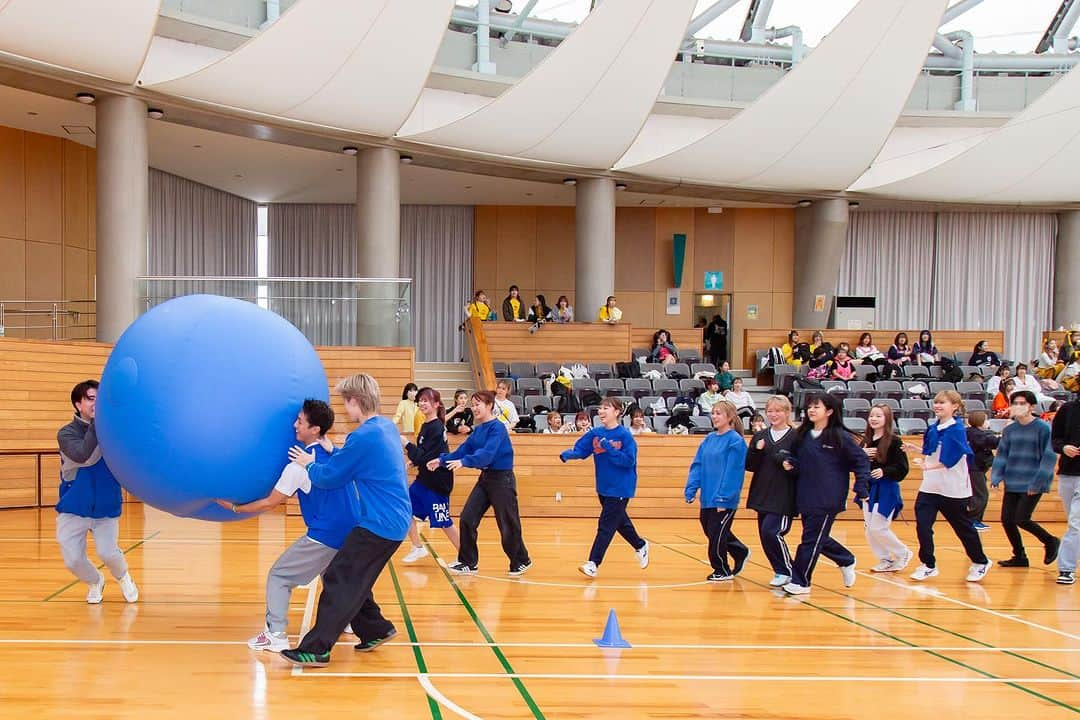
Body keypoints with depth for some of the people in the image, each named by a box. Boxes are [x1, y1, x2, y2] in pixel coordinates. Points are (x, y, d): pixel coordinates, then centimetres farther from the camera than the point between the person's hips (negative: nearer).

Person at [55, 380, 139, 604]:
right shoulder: (67, 433, -11)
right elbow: (85, 457, -30)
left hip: (106, 508, 0)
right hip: (73, 510, 0)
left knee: (108, 552, -15)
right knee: (73, 560, -2)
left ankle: (123, 576, 20)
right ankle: (95, 582, 33)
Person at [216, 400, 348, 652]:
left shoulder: (300, 466, -12)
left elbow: (270, 503, -5)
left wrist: (234, 507, 8)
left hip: (325, 536, -7)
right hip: (352, 533, 7)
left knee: (279, 575, 6)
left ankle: (276, 634, -1)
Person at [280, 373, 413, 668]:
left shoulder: (363, 437, -19)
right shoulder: (387, 427, 9)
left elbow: (329, 478, -9)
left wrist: (310, 465, 8)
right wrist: (335, 453, 16)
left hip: (380, 524, -9)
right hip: (395, 520, 9)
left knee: (339, 581, -7)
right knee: (353, 579, 19)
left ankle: (316, 649, -6)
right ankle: (376, 629, 26)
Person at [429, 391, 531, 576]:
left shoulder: (497, 427, -17)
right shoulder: (478, 429, 7)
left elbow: (488, 453, -29)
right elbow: (463, 449, 9)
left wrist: (464, 462, -40)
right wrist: (442, 460, -1)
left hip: (502, 479, -8)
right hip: (485, 478, 8)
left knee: (508, 524, 2)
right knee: (467, 519, 1)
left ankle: (521, 561, 22)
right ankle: (468, 563, 10)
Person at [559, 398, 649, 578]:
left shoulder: (624, 435, -14)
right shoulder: (595, 434, 2)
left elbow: (629, 461, -18)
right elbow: (580, 450, -4)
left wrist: (609, 449, -26)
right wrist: (567, 454, -24)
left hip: (620, 489, -6)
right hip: (603, 487, 6)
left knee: (606, 526, -8)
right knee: (619, 521, 21)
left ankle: (593, 563, -6)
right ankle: (640, 546, 43)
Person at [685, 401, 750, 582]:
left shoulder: (735, 441, -12)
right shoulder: (709, 440, 9)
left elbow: (732, 472, -17)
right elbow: (697, 466, 9)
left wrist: (723, 498, -20)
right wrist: (691, 490, 0)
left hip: (724, 500, -7)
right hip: (708, 498, 7)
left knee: (716, 535, 0)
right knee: (710, 531, 16)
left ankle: (722, 571, 19)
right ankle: (741, 553, 36)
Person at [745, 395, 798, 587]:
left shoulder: (795, 437, -5)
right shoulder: (760, 436, 10)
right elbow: (749, 466, 7)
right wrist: (757, 451, -10)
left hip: (784, 497, -6)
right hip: (762, 497, 6)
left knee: (771, 531, -15)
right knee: (765, 535, 7)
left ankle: (786, 571, 2)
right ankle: (781, 571, 23)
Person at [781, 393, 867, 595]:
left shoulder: (840, 436, -8)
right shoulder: (803, 435, 8)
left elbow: (861, 461, -4)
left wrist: (862, 489, -10)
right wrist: (791, 464, -3)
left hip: (828, 500, -6)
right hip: (805, 498, 6)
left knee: (811, 540, -5)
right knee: (818, 539, 14)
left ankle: (800, 582, 4)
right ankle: (847, 561, 38)